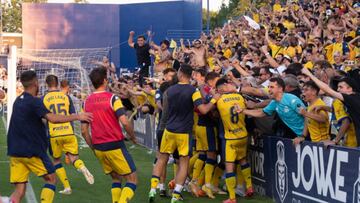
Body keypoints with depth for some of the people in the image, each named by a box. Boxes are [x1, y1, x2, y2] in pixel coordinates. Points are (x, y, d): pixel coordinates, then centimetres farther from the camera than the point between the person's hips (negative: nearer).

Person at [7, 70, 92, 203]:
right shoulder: (34, 102, -12)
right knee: (51, 179, 10)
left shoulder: (18, 101, 13)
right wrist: (77, 116, -21)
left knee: (19, 190, 4)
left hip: (15, 152, 7)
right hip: (32, 151, -7)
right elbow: (52, 118, -25)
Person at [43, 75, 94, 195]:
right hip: (68, 132, 1)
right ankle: (82, 168, -30)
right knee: (73, 157, 5)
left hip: (54, 134, -1)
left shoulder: (43, 99, 0)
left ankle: (67, 187, 11)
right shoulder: (66, 96, 7)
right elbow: (73, 116, 10)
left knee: (56, 160, 16)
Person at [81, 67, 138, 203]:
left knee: (115, 178, 21)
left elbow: (84, 131, 7)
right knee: (132, 179, 2)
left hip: (99, 149, 6)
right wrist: (132, 136, -1)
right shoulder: (112, 98, -9)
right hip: (115, 146, -6)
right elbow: (124, 122, -18)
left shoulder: (86, 102, 6)